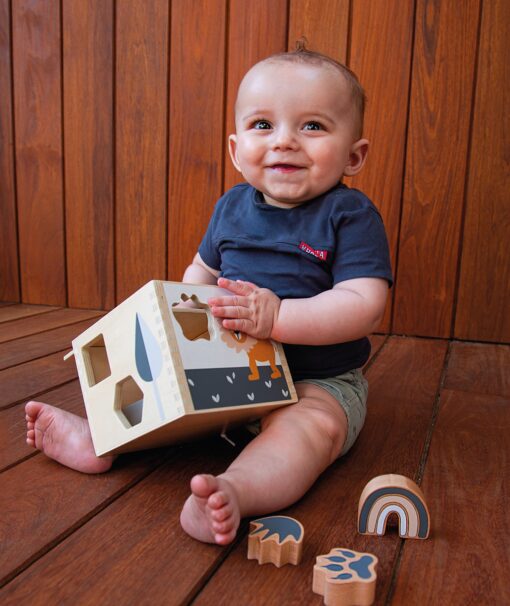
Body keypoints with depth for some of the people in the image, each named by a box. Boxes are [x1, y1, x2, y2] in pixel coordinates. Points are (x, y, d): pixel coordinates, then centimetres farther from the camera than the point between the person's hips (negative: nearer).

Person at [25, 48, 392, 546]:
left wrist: (276, 316, -35)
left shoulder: (350, 216, -14)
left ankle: (235, 490, -53)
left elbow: (365, 306, -25)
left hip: (319, 380, -6)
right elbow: (202, 271, 19)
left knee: (313, 425, -35)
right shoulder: (233, 207, 4)